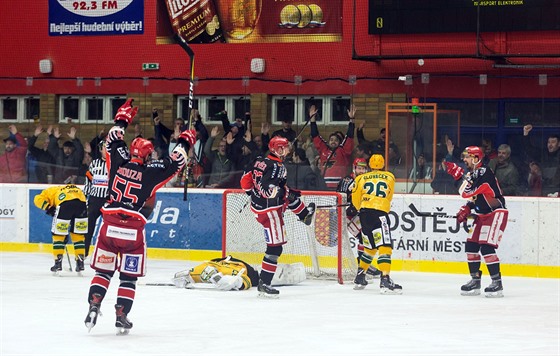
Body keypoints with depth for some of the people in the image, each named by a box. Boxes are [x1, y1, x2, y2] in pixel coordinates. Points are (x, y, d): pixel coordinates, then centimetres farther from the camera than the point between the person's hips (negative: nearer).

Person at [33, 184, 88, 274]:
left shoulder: (50, 191, 30)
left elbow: (38, 199, 10)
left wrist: (49, 208, 11)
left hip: (65, 202, -4)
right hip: (81, 202, 4)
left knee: (58, 234, 12)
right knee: (78, 235, 20)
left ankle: (58, 262, 11)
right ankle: (80, 263, 20)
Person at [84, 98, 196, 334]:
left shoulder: (119, 162, 4)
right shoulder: (150, 172, -1)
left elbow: (113, 141, 18)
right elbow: (175, 163, 4)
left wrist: (122, 119, 31)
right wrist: (185, 142, 19)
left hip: (109, 226, 2)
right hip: (134, 230, -2)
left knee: (103, 270, 12)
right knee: (129, 276, 8)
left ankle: (94, 306, -3)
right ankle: (121, 316, 3)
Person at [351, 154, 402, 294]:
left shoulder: (361, 179, 16)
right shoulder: (390, 177, 15)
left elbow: (356, 201, 17)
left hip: (364, 214, 4)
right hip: (379, 213, -4)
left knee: (370, 246, 22)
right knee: (385, 246, -11)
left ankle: (359, 277, 29)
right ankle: (385, 280, -26)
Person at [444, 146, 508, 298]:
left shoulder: (484, 172, -20)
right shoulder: (472, 174, 11)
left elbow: (467, 192, -29)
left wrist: (459, 175, -28)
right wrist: (466, 209, 7)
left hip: (496, 213, -10)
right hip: (482, 215, 10)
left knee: (487, 247, -18)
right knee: (471, 245, 7)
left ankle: (497, 283, -14)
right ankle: (475, 281, 15)